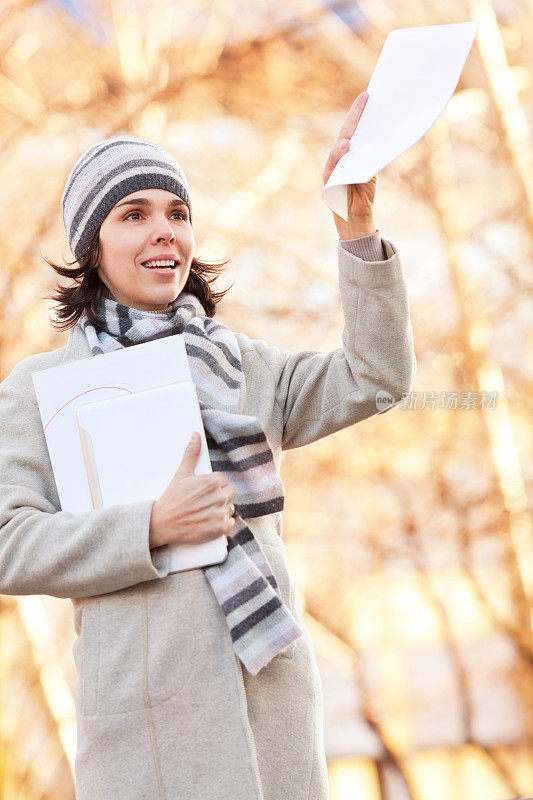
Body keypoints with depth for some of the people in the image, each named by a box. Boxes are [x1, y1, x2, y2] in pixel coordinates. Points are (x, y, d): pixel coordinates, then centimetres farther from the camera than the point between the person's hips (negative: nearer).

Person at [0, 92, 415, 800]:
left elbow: (376, 377, 3)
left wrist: (357, 224, -5)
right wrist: (152, 528, -15)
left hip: (273, 685, 3)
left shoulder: (244, 367, 16)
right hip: (145, 708, -3)